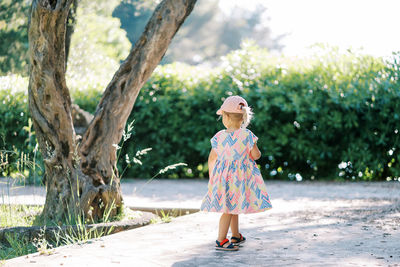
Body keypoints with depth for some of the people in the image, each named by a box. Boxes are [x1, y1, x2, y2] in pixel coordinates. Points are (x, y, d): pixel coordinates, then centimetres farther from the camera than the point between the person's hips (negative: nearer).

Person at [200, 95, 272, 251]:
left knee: (232, 207, 16)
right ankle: (221, 241, 1)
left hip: (224, 177, 3)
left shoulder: (219, 136, -5)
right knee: (230, 208, 2)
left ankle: (236, 236, 32)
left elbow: (212, 159, 1)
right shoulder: (247, 135, -12)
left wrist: (211, 177, 13)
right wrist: (257, 152, 15)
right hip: (241, 176, -3)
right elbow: (256, 155, -9)